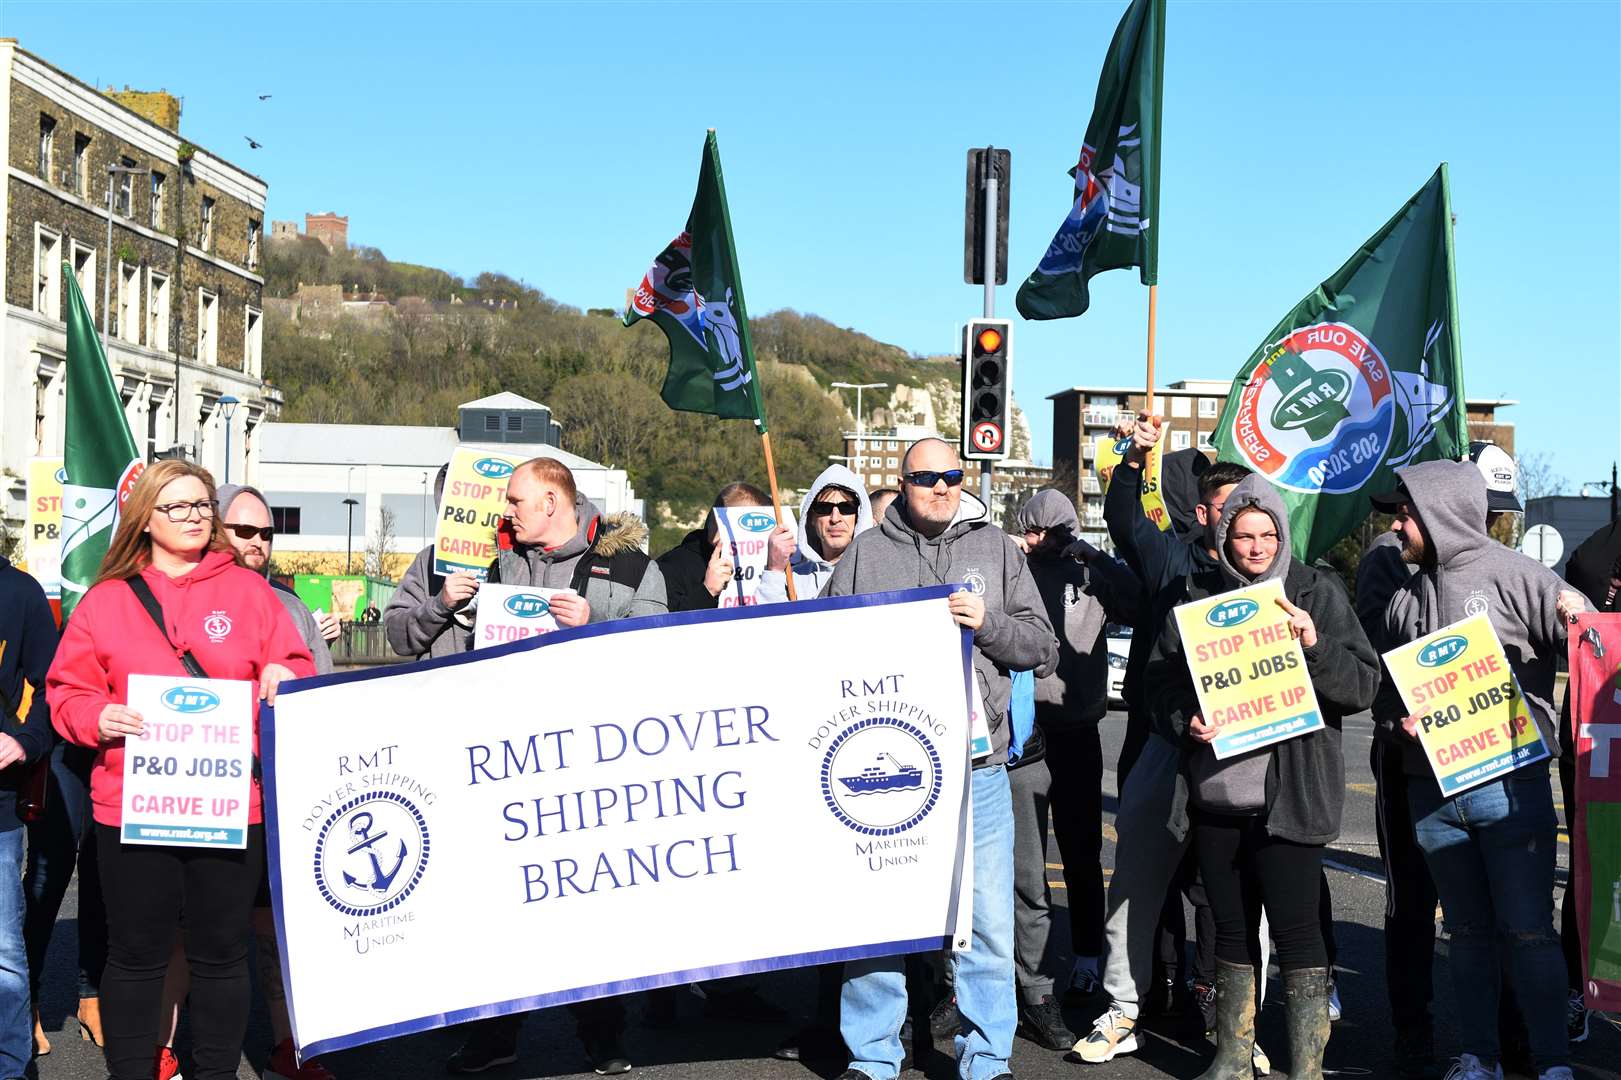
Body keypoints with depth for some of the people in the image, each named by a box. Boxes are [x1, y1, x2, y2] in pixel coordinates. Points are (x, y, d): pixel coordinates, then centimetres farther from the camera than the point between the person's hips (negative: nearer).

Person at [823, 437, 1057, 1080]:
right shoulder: (865, 554, 9)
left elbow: (1043, 649, 7)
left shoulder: (997, 550, 10)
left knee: (988, 923, 2)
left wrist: (988, 622, -9)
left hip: (978, 767, 0)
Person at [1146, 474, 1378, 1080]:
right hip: (1214, 796, 3)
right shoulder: (1197, 596, 9)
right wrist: (1185, 721, -9)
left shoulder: (1316, 593, 2)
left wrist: (1314, 646, -18)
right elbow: (1160, 679, 10)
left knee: (1295, 928, -4)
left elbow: (1364, 686, -2)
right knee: (1230, 928, 12)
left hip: (1288, 796, -3)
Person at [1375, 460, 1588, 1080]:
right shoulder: (1406, 598, 14)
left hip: (1511, 788, -5)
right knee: (1468, 931, 12)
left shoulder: (1513, 576, -3)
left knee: (1529, 931, -3)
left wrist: (1577, 620, -26)